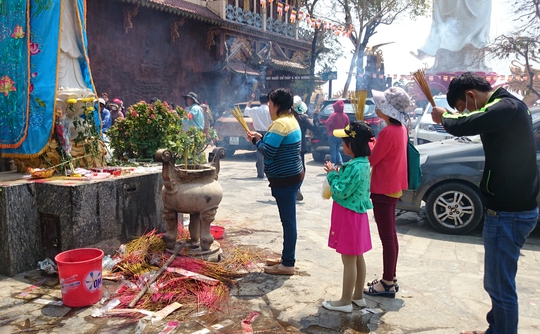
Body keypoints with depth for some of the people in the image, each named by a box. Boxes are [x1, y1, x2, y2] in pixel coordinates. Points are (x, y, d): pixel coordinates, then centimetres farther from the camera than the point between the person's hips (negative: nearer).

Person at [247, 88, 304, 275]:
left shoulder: (280, 123, -18)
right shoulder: (290, 120, 14)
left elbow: (268, 153, -21)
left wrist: (257, 141, -4)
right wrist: (262, 138, 7)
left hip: (285, 179, -10)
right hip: (291, 175, 10)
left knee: (288, 220, -2)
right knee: (288, 219, 16)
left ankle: (288, 264, 8)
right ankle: (286, 258, 28)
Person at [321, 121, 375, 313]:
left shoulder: (355, 167, -24)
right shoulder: (363, 163, 7)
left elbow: (341, 192, -22)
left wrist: (332, 174, -11)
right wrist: (337, 174, 4)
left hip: (349, 216, -10)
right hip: (357, 214, 10)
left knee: (348, 260, 1)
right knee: (357, 257, 17)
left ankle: (346, 301, 12)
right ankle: (358, 296, 29)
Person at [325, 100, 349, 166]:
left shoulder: (334, 115, -15)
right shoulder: (345, 116, 0)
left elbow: (327, 123, -22)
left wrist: (329, 131, -6)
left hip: (333, 136, -5)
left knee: (333, 151, 4)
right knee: (337, 150, 20)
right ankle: (340, 162, 9)